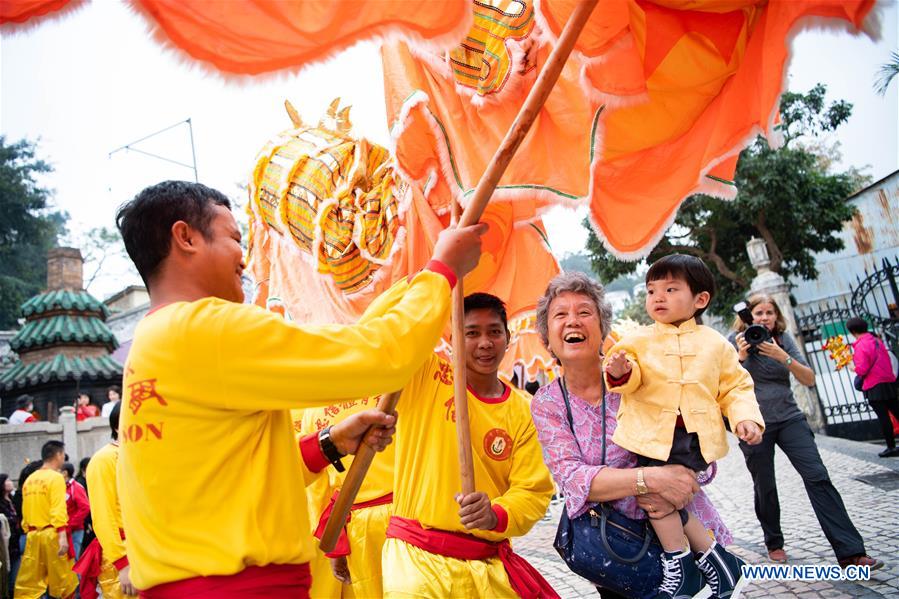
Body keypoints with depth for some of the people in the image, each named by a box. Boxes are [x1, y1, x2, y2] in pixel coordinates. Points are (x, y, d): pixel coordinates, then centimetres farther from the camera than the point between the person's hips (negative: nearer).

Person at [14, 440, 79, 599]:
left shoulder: (29, 479, 14)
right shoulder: (56, 477, -8)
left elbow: (25, 511, 16)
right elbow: (58, 510, -17)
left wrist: (28, 531, 22)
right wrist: (62, 535, -20)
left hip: (33, 534, 7)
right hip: (52, 533, -7)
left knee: (28, 585, 9)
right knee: (63, 581, 4)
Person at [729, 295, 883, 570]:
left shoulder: (784, 339, 5)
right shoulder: (736, 340, -1)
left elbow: (809, 380, -2)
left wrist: (783, 357, -17)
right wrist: (740, 357, -20)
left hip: (789, 418, 2)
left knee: (817, 477, -10)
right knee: (765, 488, 4)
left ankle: (850, 553, -10)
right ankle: (774, 542, 27)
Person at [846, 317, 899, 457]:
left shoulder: (860, 346, -13)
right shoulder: (877, 340, 11)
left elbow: (862, 369, -17)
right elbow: (885, 360, 20)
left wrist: (853, 368, 2)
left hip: (874, 387, -8)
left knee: (883, 417, -3)